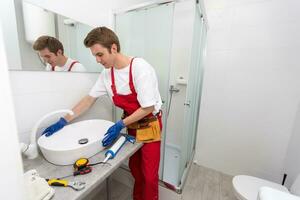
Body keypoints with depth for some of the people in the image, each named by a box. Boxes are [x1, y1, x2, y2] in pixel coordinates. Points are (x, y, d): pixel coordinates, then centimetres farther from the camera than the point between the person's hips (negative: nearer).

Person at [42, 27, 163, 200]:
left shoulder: (141, 68, -24)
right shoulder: (107, 72, -4)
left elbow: (148, 108, -22)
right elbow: (90, 99, 4)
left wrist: (121, 125, -23)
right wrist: (63, 121, 2)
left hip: (149, 126, -5)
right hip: (132, 125, 6)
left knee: (149, 176, 7)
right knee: (134, 168, 21)